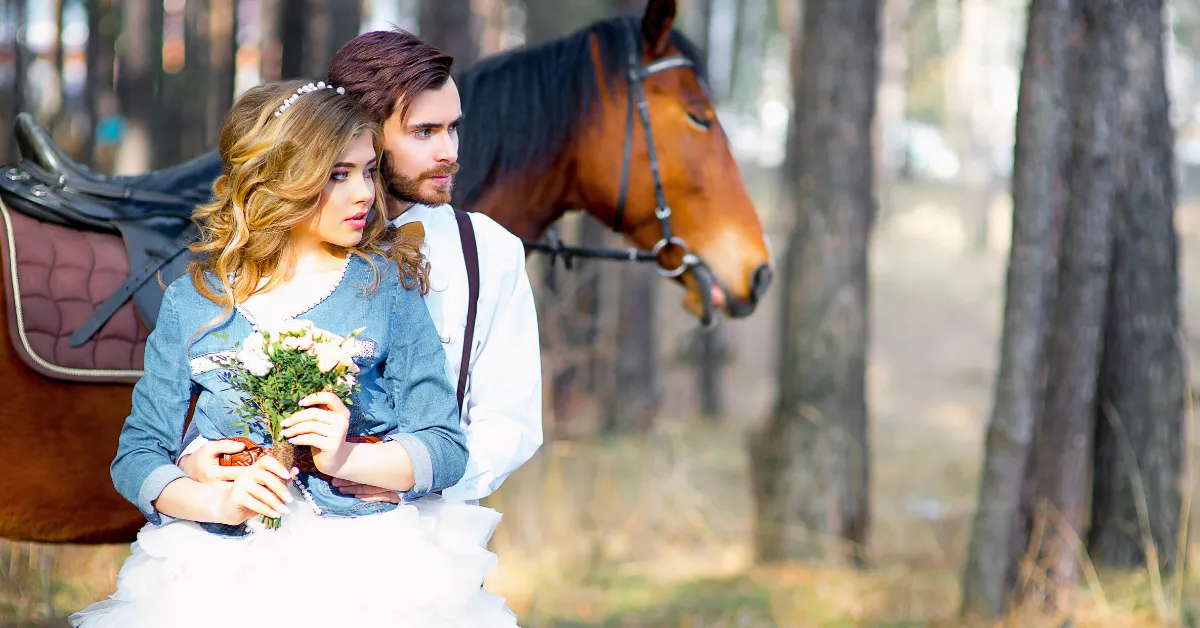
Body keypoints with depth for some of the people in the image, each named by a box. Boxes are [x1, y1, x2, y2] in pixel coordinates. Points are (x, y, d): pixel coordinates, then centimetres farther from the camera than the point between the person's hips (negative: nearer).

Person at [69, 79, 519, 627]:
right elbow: (137, 453, 6)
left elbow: (446, 447, 2)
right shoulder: (193, 301, 7)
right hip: (222, 561, 1)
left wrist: (343, 458, -14)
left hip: (361, 557, 0)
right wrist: (220, 502, -12)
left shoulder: (385, 284, 5)